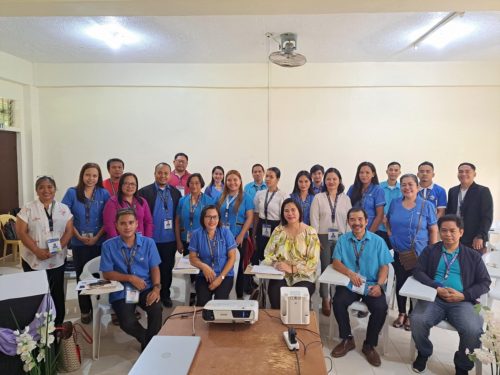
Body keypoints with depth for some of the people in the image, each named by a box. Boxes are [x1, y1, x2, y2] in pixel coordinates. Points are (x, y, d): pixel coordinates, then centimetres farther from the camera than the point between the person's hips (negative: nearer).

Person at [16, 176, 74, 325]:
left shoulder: (63, 209, 4)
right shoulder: (28, 208, -2)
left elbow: (69, 231, 1)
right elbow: (21, 232, -6)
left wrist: (57, 248, -14)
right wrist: (37, 251, -16)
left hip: (57, 260, 1)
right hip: (33, 259, -1)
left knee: (56, 293, 8)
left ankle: (57, 326, 22)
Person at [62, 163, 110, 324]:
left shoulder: (104, 194, 0)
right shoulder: (72, 193, 0)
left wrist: (97, 237, -10)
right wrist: (78, 236, -8)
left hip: (100, 242, 0)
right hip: (79, 242, 0)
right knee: (82, 276, 7)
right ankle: (85, 310, 20)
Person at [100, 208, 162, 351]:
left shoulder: (148, 243, 1)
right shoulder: (108, 246, -4)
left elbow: (154, 268, 1)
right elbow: (107, 273, -3)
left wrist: (156, 287, -16)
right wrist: (130, 278, -13)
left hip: (145, 288, 1)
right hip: (121, 291, -1)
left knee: (157, 310, -27)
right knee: (127, 323, -23)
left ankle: (149, 342, 3)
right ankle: (146, 339, 14)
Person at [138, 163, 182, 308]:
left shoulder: (175, 192, 5)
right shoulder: (145, 192, -6)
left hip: (170, 239, 3)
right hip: (151, 239, -3)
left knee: (167, 268, 14)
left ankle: (165, 295, 30)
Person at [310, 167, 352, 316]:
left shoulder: (345, 199, 6)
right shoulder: (318, 198, 0)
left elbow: (349, 220, 6)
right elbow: (314, 220, -3)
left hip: (341, 238, 2)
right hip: (324, 237, -2)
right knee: (325, 268, 1)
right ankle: (325, 300, 14)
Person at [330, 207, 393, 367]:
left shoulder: (378, 241, 3)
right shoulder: (343, 240, 6)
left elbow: (384, 266, 0)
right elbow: (336, 262, -1)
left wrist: (379, 285, -17)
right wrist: (350, 273, -21)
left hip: (371, 284, 0)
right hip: (349, 284, 1)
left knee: (381, 308, -26)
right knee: (338, 302, -26)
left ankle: (369, 345, -2)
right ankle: (347, 339, -2)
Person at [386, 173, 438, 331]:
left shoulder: (427, 206, -7)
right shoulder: (394, 203, 1)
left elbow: (433, 230, -5)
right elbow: (388, 221, 17)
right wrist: (390, 234, 2)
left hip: (419, 254, -3)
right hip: (399, 252, 3)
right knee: (400, 282, 12)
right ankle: (401, 313, 29)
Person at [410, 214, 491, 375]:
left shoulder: (473, 256, 15)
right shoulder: (430, 251, 14)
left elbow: (485, 282, 9)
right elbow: (418, 272, 3)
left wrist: (464, 295, -9)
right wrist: (437, 288, -13)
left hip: (462, 302, 0)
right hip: (433, 298, 0)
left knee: (473, 330, -28)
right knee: (417, 320, -28)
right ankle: (424, 353, 6)